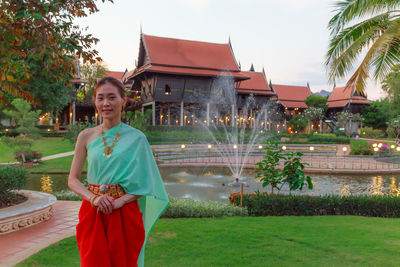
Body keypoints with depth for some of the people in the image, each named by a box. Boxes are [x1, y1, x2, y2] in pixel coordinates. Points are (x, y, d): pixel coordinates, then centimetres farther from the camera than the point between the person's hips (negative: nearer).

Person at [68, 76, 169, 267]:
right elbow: (72, 180, 4)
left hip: (125, 214, -1)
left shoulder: (136, 138, -1)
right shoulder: (86, 136, 4)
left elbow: (145, 183, 0)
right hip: (92, 214, 1)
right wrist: (93, 198, -13)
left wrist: (120, 201, -15)